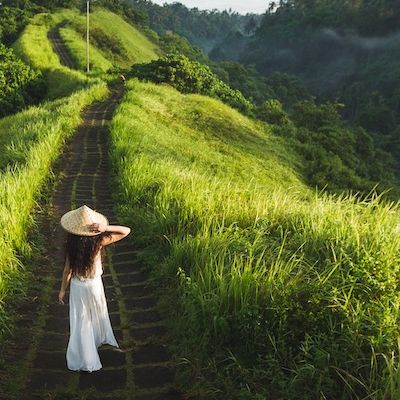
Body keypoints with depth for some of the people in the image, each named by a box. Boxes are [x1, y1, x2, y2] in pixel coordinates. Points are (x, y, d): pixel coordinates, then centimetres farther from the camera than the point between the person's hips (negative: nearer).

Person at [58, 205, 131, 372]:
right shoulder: (99, 241, -22)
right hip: (94, 285, 0)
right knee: (98, 314, 28)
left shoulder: (71, 244, -20)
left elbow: (67, 269, -11)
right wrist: (106, 228, -33)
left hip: (77, 287, 0)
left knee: (80, 322, 13)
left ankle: (83, 359, 22)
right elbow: (126, 231, -20)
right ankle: (102, 338, 54)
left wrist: (62, 290, 2)